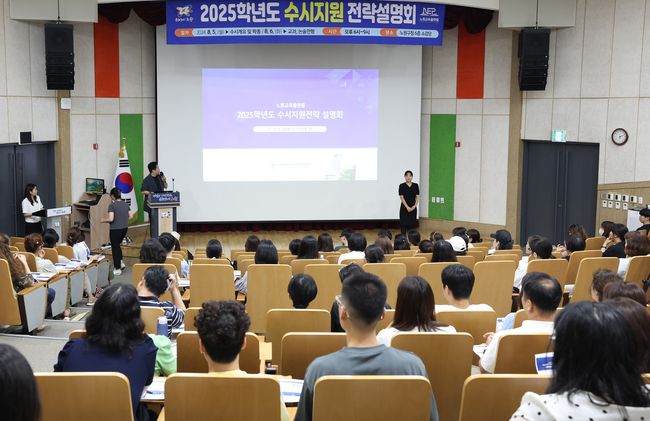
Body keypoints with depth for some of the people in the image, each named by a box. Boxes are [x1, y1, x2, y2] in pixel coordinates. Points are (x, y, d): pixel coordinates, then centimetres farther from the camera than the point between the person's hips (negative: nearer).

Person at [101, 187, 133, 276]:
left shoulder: (112, 205, -16)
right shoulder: (126, 204, 3)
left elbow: (111, 219, -22)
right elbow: (130, 216, 6)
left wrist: (103, 220, -3)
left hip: (115, 229, -6)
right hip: (124, 228, 6)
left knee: (115, 247, 6)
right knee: (118, 245, 26)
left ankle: (117, 269, 11)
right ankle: (120, 263, 23)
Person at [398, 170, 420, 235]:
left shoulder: (416, 185, 5)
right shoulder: (402, 186, -3)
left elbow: (417, 197, 3)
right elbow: (401, 197, -7)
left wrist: (414, 206, -10)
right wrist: (407, 207, -15)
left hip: (413, 208, 3)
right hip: (404, 208, -3)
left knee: (411, 224, 4)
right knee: (404, 224, -2)